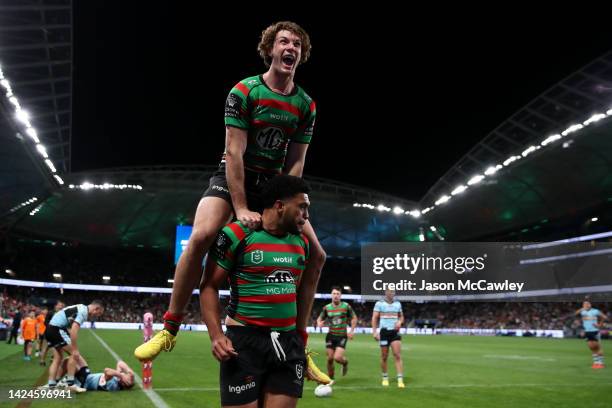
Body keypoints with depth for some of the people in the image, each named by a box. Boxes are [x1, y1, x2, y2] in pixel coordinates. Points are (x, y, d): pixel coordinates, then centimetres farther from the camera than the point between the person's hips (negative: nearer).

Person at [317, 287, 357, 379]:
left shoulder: (346, 306, -5)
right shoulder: (326, 307, -1)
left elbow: (354, 318, 5)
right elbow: (320, 318, 9)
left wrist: (351, 331, -3)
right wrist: (319, 323, -15)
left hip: (342, 336, -2)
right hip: (331, 336, 2)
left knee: (337, 358, -15)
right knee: (330, 358, 2)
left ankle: (345, 362, 21)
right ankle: (330, 378, 22)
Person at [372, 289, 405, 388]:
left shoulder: (398, 304, 11)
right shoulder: (379, 303, 0)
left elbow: (401, 317, 20)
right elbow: (374, 318, -2)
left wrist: (400, 322, -3)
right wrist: (374, 332, -10)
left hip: (395, 332, 2)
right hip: (384, 331, -2)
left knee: (398, 356, -9)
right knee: (384, 357, 4)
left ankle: (400, 380, -11)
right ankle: (385, 378, 21)